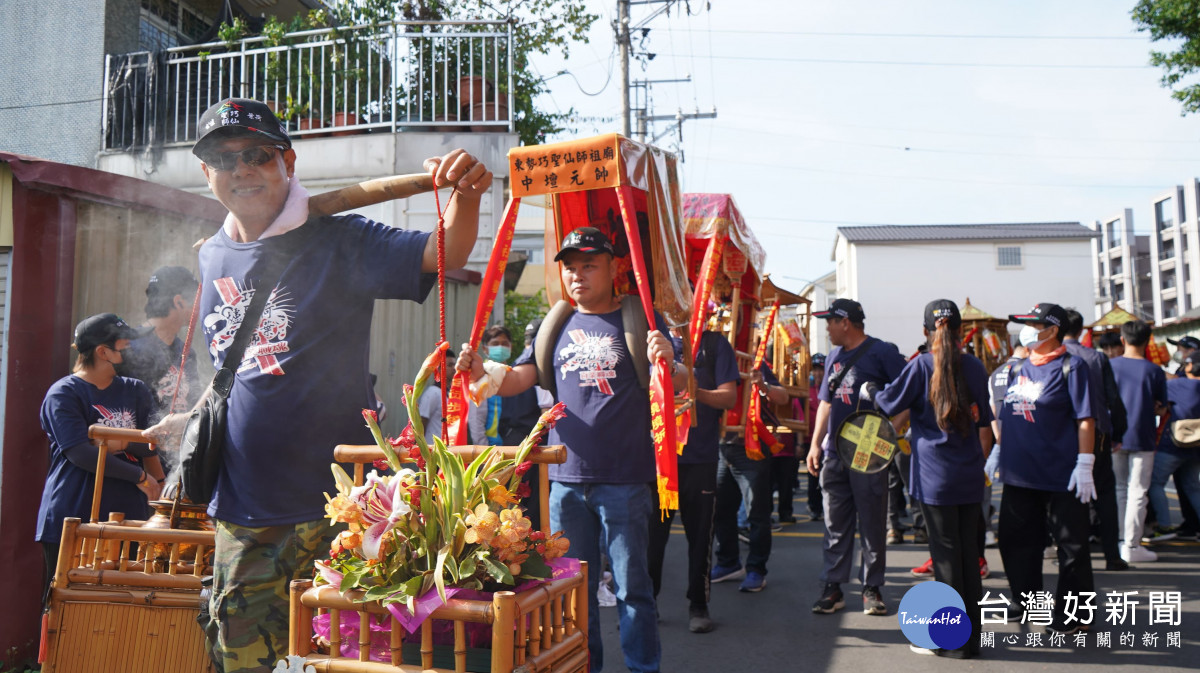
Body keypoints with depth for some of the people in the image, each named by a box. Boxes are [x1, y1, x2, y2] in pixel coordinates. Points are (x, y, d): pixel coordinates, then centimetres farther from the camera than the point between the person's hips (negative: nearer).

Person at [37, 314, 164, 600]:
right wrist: (140, 476, -10)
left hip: (126, 514, 4)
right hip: (72, 520, -4)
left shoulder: (134, 391, 12)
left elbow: (150, 447, 4)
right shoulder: (64, 393, -4)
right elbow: (80, 453, -13)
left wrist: (125, 442, -16)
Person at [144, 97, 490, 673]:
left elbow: (447, 254, -22)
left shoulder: (337, 241, -7)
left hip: (331, 502, -5)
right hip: (240, 513, 6)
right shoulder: (211, 257, 12)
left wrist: (465, 196, -40)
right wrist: (185, 422, 21)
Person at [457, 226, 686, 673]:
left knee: (631, 585, 1)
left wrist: (669, 363, -30)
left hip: (624, 480, -4)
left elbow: (675, 385, -6)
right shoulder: (555, 327, 11)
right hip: (566, 478, 4)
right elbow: (517, 380, 7)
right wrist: (481, 372, -14)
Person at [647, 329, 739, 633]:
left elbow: (730, 397, -4)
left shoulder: (714, 344, 4)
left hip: (700, 455, -1)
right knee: (651, 531, 4)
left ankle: (698, 604, 19)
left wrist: (698, 392, -23)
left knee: (700, 533, 5)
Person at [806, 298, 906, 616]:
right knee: (835, 525, 8)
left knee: (872, 524, 4)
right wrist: (815, 443, 13)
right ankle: (832, 587, 14)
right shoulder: (834, 356, 14)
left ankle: (872, 588, 15)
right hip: (834, 454, 6)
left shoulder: (881, 352, -7)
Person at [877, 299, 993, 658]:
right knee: (968, 551, 11)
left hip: (936, 476, -5)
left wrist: (872, 393, 18)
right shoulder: (975, 367, 7)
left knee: (946, 554, 1)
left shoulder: (921, 365, -8)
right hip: (970, 476, 5)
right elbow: (984, 423, 14)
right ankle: (972, 635, 20)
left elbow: (889, 403, -2)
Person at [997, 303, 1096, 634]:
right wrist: (1002, 456, 15)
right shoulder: (1018, 369, 12)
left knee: (1071, 546, 5)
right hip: (1019, 474, 7)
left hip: (1061, 477, -7)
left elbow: (1085, 420, -11)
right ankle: (1025, 604, 29)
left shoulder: (1070, 367, -6)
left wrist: (1084, 465, -16)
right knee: (1016, 542, 13)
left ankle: (1070, 616, 17)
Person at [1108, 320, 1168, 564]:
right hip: (1142, 438, -3)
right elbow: (1161, 409, -2)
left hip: (1114, 438, 3)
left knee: (1119, 490, 15)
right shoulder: (1154, 371, -7)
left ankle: (1118, 541, 19)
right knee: (1137, 492, 2)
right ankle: (1132, 546, 3)